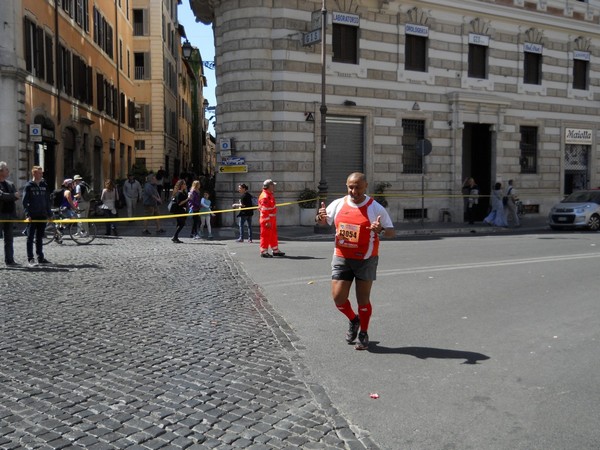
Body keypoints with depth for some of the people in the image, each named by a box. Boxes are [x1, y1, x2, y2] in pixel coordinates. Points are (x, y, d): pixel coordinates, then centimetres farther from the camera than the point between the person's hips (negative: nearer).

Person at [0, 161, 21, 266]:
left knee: (9, 239, 9)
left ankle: (9, 260, 14)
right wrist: (13, 195, -15)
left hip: (9, 214, 6)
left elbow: (17, 196, 3)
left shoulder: (10, 184, 14)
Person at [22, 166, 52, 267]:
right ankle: (30, 259, 0)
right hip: (32, 216, -5)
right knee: (30, 238, -1)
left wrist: (49, 214, 11)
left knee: (40, 237, 11)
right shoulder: (29, 186, -2)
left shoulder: (44, 185, 12)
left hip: (42, 216, 5)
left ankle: (40, 258, 16)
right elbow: (25, 202, -6)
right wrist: (27, 215, -15)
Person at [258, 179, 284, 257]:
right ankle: (264, 252, 6)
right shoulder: (264, 196, -19)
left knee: (273, 235, 15)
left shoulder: (270, 194, 14)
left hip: (272, 219, 10)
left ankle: (275, 251, 24)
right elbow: (264, 210, -23)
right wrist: (267, 221, -24)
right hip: (267, 219, -10)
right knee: (266, 235, -3)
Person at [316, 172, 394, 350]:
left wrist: (380, 230, -30)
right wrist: (320, 217, -12)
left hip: (366, 260, -3)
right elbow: (324, 221, 13)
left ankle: (363, 334, 27)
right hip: (341, 258, 3)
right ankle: (353, 320, 32)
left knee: (363, 299, 5)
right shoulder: (338, 204, -1)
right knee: (338, 298, 0)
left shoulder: (375, 208, -10)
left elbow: (392, 232, -7)